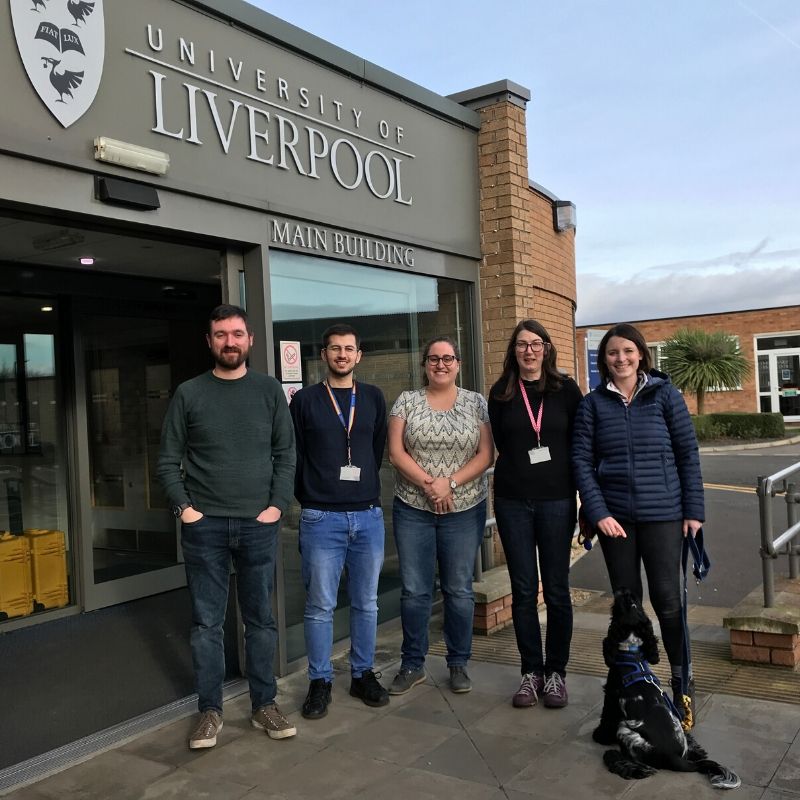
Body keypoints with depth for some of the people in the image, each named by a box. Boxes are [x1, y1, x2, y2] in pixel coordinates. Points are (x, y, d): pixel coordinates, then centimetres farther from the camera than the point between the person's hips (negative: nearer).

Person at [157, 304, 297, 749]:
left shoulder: (270, 391, 5)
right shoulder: (189, 394, 3)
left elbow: (286, 454, 4)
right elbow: (169, 460, 4)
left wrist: (278, 504, -5)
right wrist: (183, 507, -6)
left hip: (259, 524, 1)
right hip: (205, 525, 0)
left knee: (261, 619, 9)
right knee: (207, 622, 6)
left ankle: (265, 705, 22)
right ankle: (210, 711, 19)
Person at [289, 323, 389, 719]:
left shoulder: (373, 398, 9)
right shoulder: (305, 400, 2)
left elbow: (378, 451, 11)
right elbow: (294, 457, 3)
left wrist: (365, 490, 7)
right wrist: (310, 498, 2)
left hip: (368, 515, 3)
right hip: (321, 518, -2)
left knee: (366, 603, 11)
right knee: (320, 606, 3)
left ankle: (363, 674, 25)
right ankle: (320, 681, 17)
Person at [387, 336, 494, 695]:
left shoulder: (476, 403, 3)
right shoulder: (406, 401, 3)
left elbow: (486, 456, -3)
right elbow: (395, 452, -3)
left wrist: (450, 483, -15)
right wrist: (427, 484, -15)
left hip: (465, 510, 0)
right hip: (412, 508, 0)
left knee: (459, 590, 8)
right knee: (414, 590, 6)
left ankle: (459, 663, 23)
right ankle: (412, 665, 20)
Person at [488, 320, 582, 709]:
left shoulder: (566, 389, 1)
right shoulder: (501, 393, 5)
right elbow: (502, 443, 10)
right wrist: (524, 470, 2)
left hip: (557, 500, -1)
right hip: (513, 501, 1)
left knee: (556, 590, 5)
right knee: (523, 590, 6)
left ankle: (556, 672, 19)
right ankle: (531, 671, 18)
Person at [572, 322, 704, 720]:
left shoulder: (665, 395, 1)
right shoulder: (593, 403, 3)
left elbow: (688, 454, 2)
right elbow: (581, 460, 0)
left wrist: (694, 511, -2)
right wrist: (598, 512, -10)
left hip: (662, 514, -1)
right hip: (613, 515, 1)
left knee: (667, 599, -1)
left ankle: (680, 679, 17)